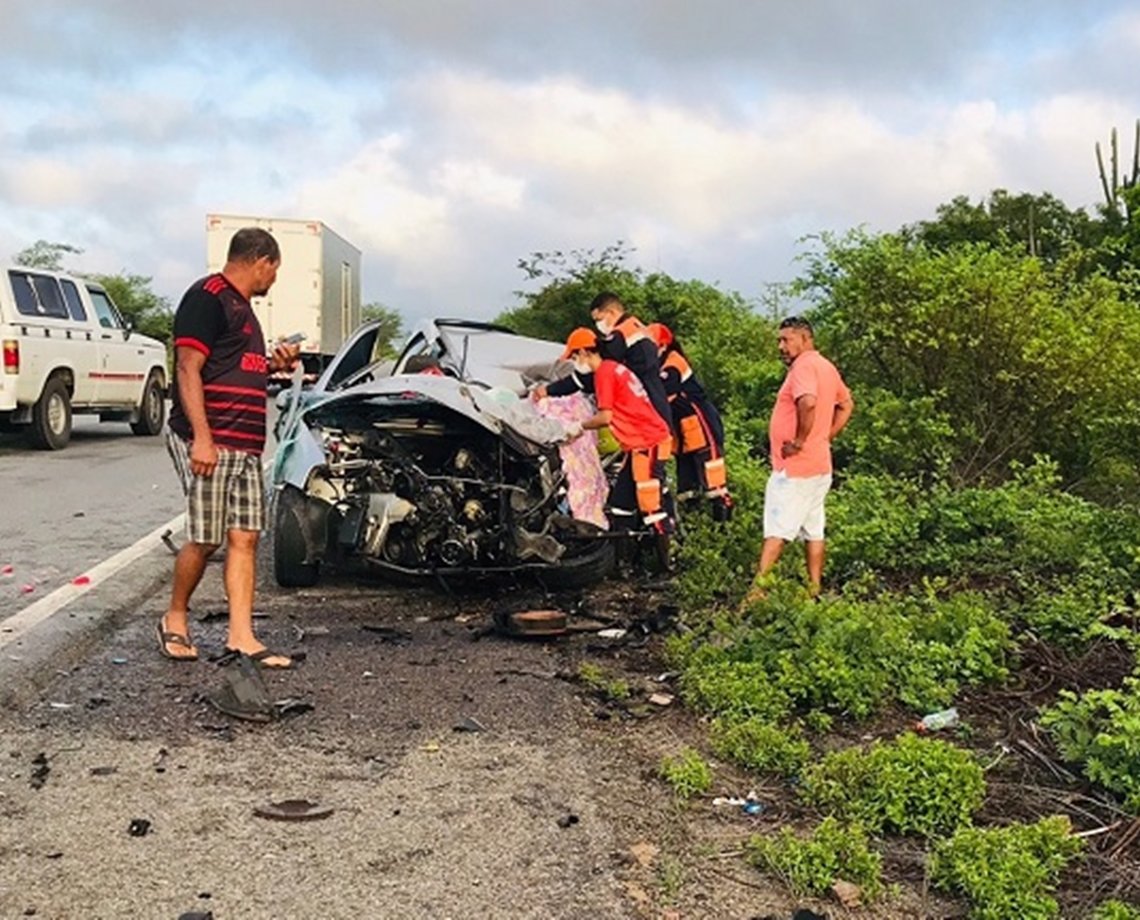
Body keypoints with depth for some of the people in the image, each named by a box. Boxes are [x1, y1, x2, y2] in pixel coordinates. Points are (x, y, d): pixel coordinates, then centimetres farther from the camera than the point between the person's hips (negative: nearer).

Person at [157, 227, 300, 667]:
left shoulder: (240, 305, 21)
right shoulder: (207, 297, -8)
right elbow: (189, 369, -16)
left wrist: (273, 364, 14)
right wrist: (202, 437, -23)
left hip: (245, 446, 9)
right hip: (209, 443, -9)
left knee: (244, 538, 4)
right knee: (205, 540, -3)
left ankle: (241, 635, 6)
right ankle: (174, 620, 18)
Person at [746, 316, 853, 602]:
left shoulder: (803, 366, -14)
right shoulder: (827, 367, 15)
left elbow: (808, 402, -34)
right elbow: (846, 405, 26)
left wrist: (800, 441, -23)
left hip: (794, 467, -9)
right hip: (820, 465, 9)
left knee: (776, 530, -10)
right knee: (813, 530, 13)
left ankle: (757, 589, -10)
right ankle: (815, 589, 18)